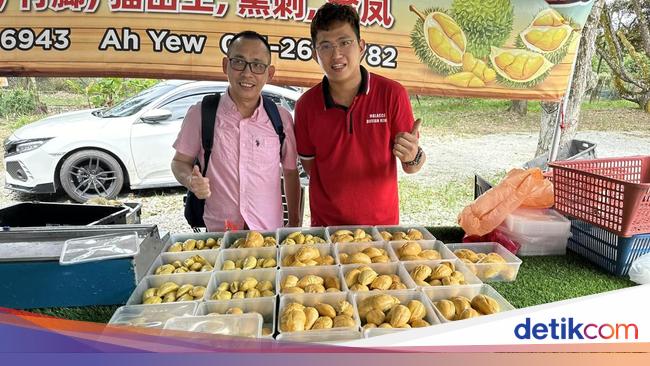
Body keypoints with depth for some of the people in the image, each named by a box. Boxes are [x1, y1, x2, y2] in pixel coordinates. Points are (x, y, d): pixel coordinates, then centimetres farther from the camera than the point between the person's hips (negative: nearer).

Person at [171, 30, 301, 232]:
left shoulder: (281, 118, -1)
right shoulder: (200, 114, -4)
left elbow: (291, 173, 8)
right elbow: (180, 162, 6)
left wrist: (294, 224, 9)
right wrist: (191, 181, -15)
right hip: (217, 232, -1)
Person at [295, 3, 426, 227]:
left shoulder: (392, 94, -13)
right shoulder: (306, 105, -9)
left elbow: (412, 167, -9)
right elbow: (309, 165, 4)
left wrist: (412, 157, -29)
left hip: (383, 224, 0)